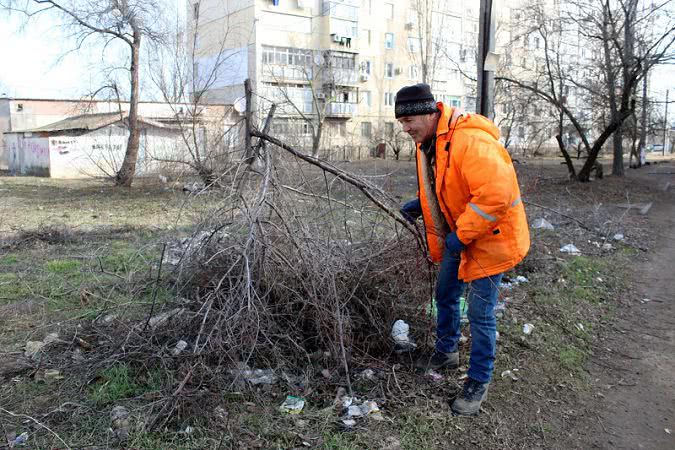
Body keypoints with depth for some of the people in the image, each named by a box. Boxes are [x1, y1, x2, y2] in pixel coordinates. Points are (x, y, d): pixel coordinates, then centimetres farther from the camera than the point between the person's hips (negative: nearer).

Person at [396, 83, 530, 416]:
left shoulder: (471, 142, -31)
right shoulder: (428, 142, 1)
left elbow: (496, 194, -38)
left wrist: (462, 236, -30)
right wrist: (420, 204, -1)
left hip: (488, 237, -9)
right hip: (457, 235, 9)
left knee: (480, 313, -1)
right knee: (445, 296, 22)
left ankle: (479, 382, 18)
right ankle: (446, 352, 45)